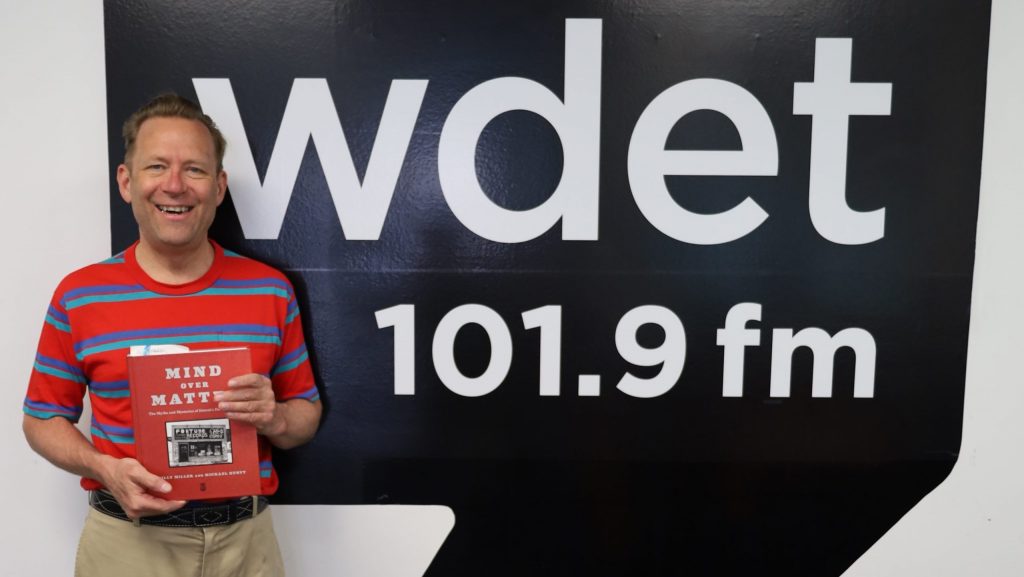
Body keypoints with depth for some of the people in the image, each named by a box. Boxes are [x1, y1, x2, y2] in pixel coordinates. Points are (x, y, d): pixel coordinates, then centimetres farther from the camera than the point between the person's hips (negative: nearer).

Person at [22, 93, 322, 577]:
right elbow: (44, 418, 5)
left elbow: (306, 413, 4)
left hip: (244, 538, 1)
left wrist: (273, 420, -18)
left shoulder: (270, 289, -3)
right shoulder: (79, 295, -4)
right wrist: (105, 469, -13)